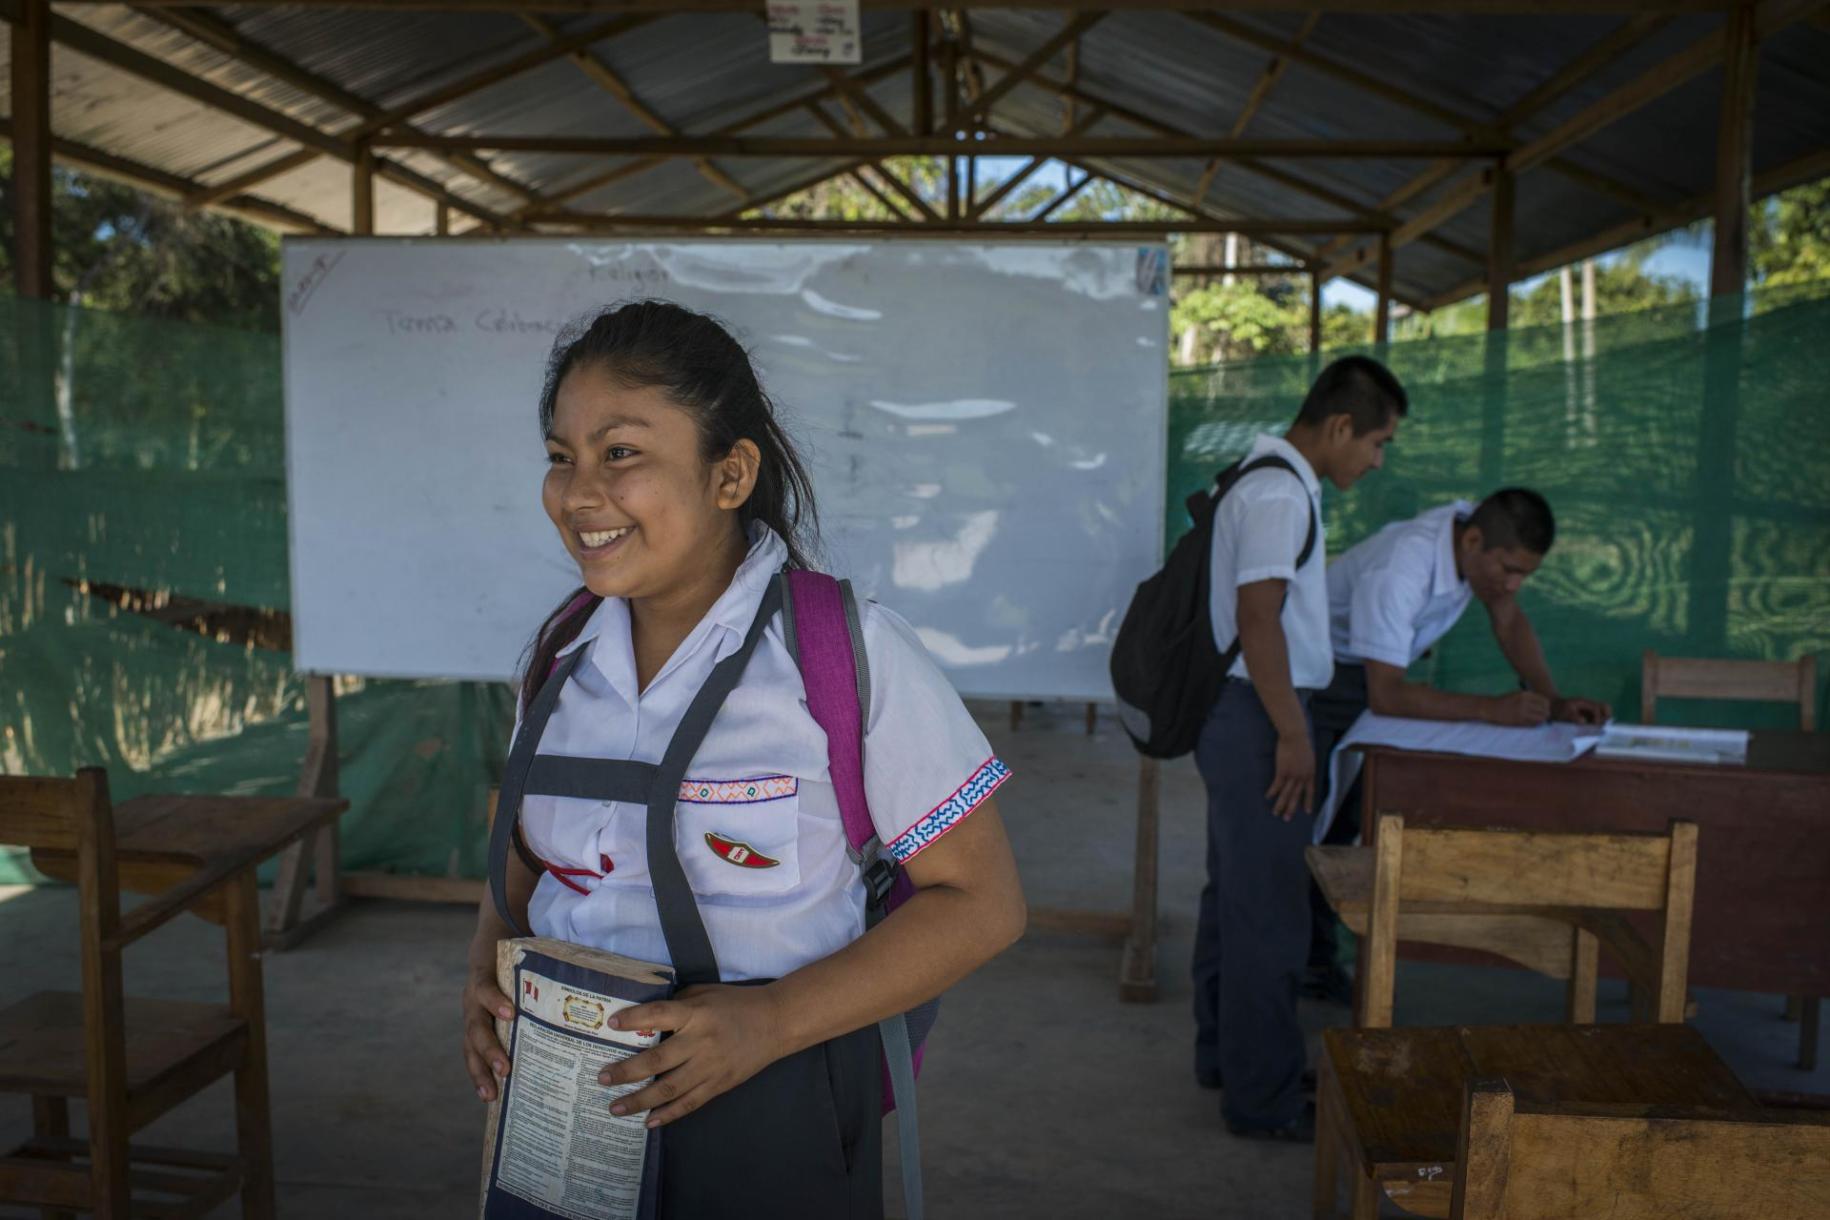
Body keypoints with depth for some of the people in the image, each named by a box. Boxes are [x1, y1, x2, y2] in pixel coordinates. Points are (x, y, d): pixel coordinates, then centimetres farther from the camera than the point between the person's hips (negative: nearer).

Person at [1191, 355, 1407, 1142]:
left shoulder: (1264, 480, 16)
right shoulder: (1280, 493, -17)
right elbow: (1257, 617, -24)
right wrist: (1293, 734, -20)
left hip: (1239, 718, 11)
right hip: (1256, 719, -11)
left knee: (1233, 896, 19)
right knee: (1269, 913, -2)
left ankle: (1223, 1055, 33)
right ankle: (1263, 1099, 9)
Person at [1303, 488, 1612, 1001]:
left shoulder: (1483, 540, -13)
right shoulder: (1398, 569, -37)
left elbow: (1508, 618, -1)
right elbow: (1386, 696, -39)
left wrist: (1554, 701, -14)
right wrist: (1492, 709, -40)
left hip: (1369, 670, 7)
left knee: (1348, 816, 6)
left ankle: (1316, 958, 14)